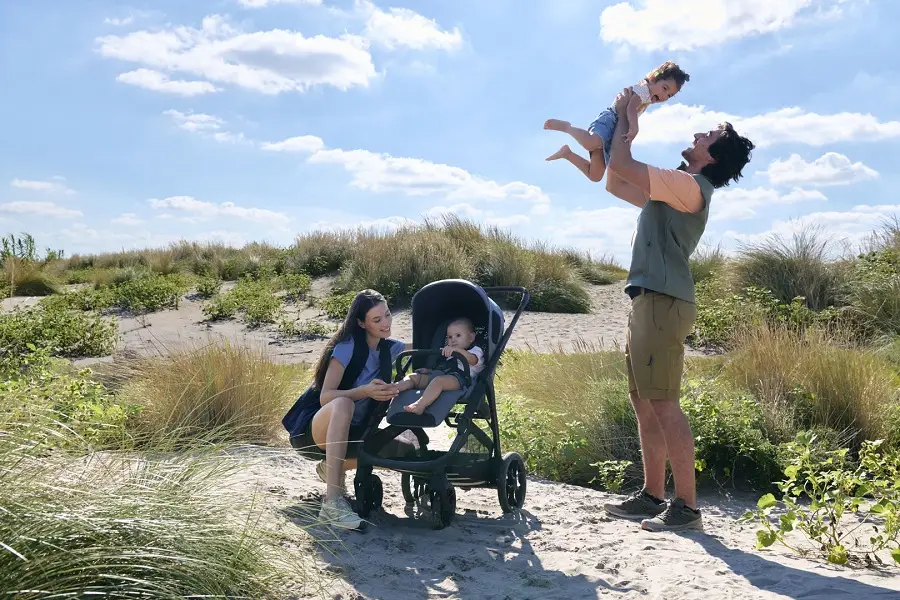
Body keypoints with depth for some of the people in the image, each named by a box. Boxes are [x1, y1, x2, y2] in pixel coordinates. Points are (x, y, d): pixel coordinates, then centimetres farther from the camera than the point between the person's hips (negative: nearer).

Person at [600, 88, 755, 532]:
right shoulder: (669, 191, 23)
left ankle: (686, 507, -7)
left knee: (663, 404, -12)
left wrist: (623, 117, 5)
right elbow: (615, 183, 30)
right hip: (647, 302, 10)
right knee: (644, 405, 10)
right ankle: (652, 496, 16)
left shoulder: (689, 186, -7)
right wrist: (624, 123, 25)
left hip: (662, 302, -10)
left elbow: (620, 164, -12)